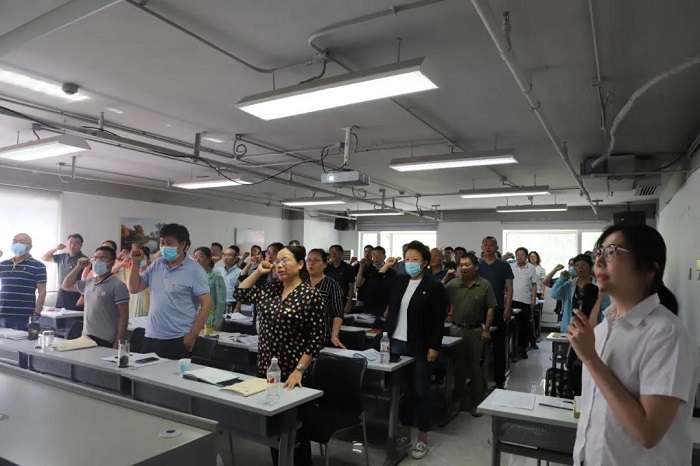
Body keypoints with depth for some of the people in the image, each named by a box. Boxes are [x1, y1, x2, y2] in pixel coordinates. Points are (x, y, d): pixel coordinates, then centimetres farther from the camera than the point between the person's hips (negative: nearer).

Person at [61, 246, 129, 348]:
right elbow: (66, 286, 27)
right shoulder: (88, 282, 10)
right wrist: (78, 267, 12)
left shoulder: (117, 285, -11)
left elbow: (123, 316, -13)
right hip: (86, 338, 7)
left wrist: (118, 343, -17)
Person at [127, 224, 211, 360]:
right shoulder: (156, 266, 8)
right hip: (151, 337, 6)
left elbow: (206, 304, -12)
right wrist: (136, 263, 1)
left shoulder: (194, 271, -9)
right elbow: (133, 289, 13)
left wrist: (192, 336, -14)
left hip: (178, 340, -5)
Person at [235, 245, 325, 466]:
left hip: (291, 374, -6)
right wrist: (258, 271, 5)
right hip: (265, 368, 6)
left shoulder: (310, 294, -14)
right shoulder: (269, 288, 5)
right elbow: (240, 294, 14)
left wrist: (299, 370, -18)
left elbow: (316, 338, -14)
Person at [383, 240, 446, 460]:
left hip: (420, 348, -4)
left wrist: (434, 347, -12)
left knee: (421, 392, 6)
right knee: (403, 390, 14)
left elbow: (438, 321, -9)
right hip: (397, 344, 5)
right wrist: (384, 269, 2)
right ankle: (405, 434, 29)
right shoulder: (398, 281, 7)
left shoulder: (434, 287, -7)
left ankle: (422, 439, 21)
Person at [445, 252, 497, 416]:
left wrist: (486, 330, -7)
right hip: (456, 329, 2)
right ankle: (461, 400, 25)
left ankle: (477, 402, 21)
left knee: (475, 366, 8)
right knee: (458, 366, 11)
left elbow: (491, 308, -4)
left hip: (475, 330, -2)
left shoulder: (485, 285, -6)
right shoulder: (453, 284, -1)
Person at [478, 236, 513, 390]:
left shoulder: (504, 266, 2)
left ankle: (500, 381, 13)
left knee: (499, 347, 4)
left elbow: (509, 288, 1)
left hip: (499, 311, -1)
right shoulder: (476, 265, 5)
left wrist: (507, 309, -8)